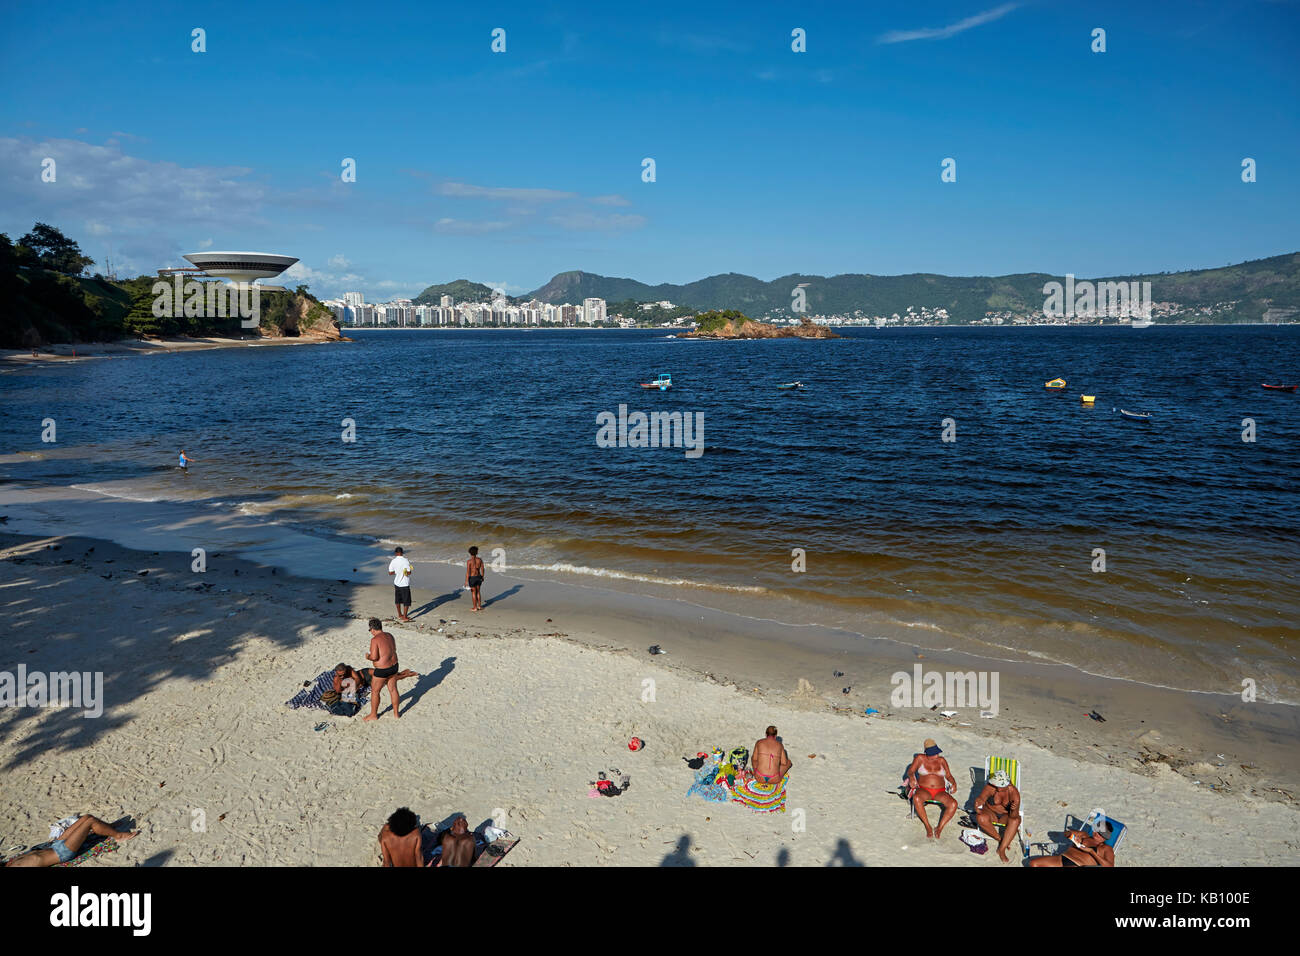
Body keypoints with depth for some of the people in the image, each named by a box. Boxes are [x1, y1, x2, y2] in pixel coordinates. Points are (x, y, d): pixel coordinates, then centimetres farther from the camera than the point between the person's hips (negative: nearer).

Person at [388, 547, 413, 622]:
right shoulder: (406, 561, -17)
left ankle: (399, 615, 32)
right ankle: (404, 617, 8)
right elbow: (409, 573, -17)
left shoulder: (393, 561, -6)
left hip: (397, 583, 5)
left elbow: (390, 573, -3)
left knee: (398, 600, 20)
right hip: (404, 584, -5)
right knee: (406, 601, 6)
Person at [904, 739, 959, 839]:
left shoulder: (942, 760, 13)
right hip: (923, 790, -2)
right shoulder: (920, 758, 6)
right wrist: (911, 777, -23)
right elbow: (910, 771, 0)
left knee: (953, 804, -30)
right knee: (916, 798, -38)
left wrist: (954, 783, -9)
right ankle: (928, 827, -26)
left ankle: (940, 828, -21)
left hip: (940, 792, 2)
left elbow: (949, 776, 13)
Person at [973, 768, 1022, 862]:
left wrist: (1014, 810, -49)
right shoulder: (989, 788, -20)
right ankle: (1000, 839, -14)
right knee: (981, 818, -33)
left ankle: (1001, 850, -28)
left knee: (1015, 821, -34)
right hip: (990, 812, 0)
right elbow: (982, 798, -35)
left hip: (1006, 816, 0)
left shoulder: (1013, 792, -20)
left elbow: (1013, 816, -25)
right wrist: (978, 803, -59)